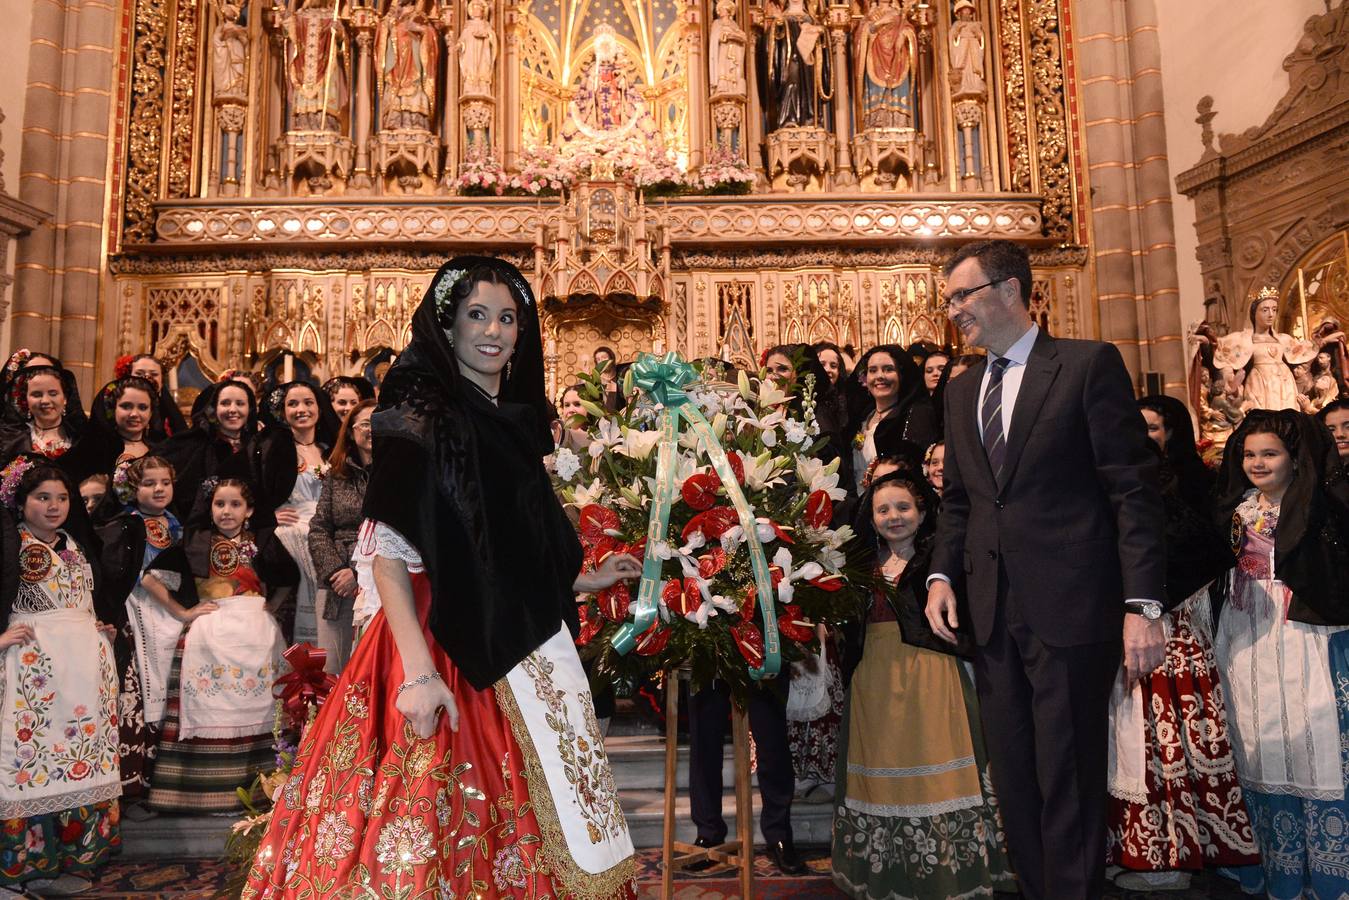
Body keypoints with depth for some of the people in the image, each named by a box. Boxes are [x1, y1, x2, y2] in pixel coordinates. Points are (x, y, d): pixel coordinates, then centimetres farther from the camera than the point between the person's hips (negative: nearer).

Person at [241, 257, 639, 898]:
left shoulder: (515, 422, 14)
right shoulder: (420, 415, -7)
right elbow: (387, 552, -15)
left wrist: (584, 581, 20)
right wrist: (417, 670, -23)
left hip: (522, 649, 7)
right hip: (446, 648, -7)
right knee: (428, 827, -2)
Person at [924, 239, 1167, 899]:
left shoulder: (1089, 364, -3)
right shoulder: (962, 391, 15)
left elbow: (1134, 489, -7)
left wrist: (1143, 604, -13)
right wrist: (943, 575, 4)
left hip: (1069, 608, -6)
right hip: (990, 613, 6)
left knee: (1069, 781, 1)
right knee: (1014, 782, 13)